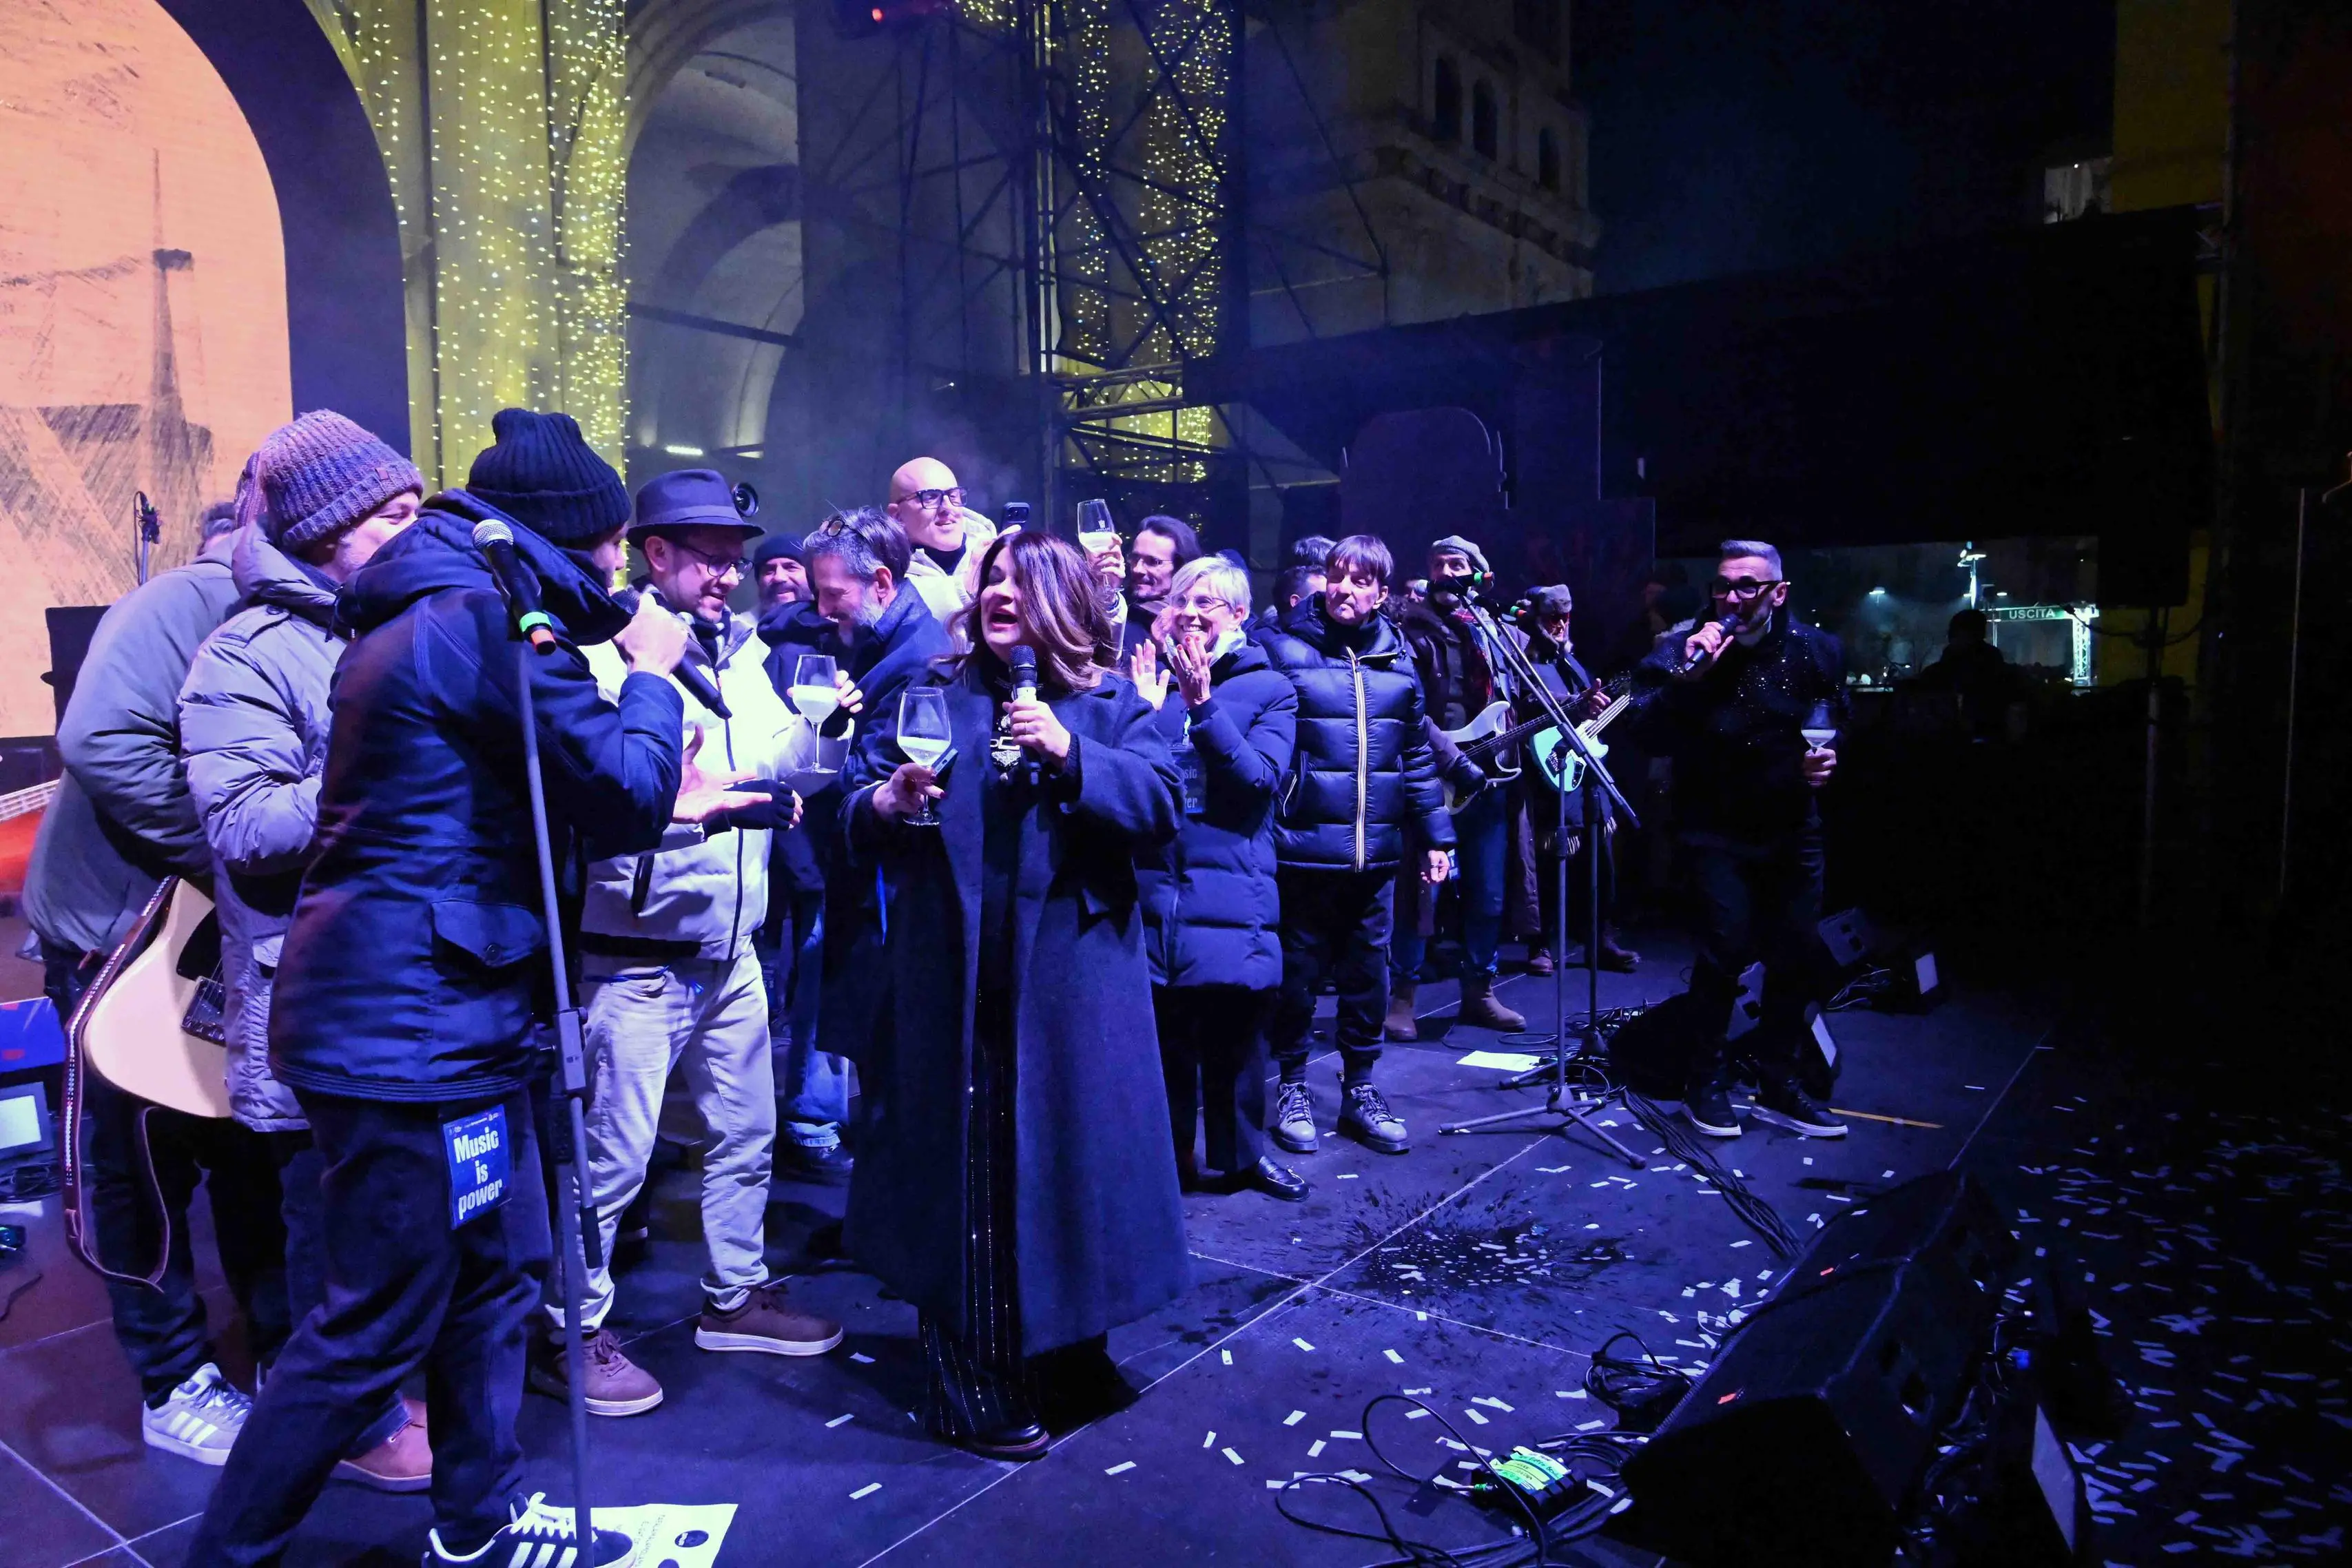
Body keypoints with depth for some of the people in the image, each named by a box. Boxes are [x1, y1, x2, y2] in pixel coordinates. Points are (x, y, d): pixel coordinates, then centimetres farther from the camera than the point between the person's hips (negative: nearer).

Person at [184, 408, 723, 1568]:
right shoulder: (486, 616, -17)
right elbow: (623, 792, -15)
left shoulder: (437, 613, 16)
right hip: (412, 1024, -11)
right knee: (376, 1327, 2)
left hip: (437, 1016, 11)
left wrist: (665, 806, 22)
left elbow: (545, 811, 23)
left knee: (498, 1275, 20)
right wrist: (651, 675, 0)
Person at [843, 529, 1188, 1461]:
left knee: (1067, 1157, 9)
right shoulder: (935, 696, 10)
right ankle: (969, 1384, 19)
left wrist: (1070, 755, -19)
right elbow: (857, 811, 7)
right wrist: (886, 800, -15)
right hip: (955, 980, 1)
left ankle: (1066, 1355, 31)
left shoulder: (1111, 705, 6)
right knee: (964, 1169, 4)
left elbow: (1162, 807, -8)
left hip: (1071, 977, 0)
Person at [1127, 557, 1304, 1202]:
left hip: (1231, 892, -2)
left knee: (1234, 1029, 7)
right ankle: (1167, 1150, 23)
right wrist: (1144, 712, -10)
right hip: (1151, 885, 2)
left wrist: (1202, 705, -19)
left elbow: (1261, 778, -12)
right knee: (1160, 1027, 8)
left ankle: (1242, 1152, 24)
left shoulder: (1267, 687, 2)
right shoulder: (1150, 676, 9)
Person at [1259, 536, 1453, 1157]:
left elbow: (1417, 755, 14)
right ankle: (1293, 1087, 24)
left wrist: (1435, 834, 13)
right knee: (1298, 972, 7)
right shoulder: (1285, 652, -5)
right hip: (1304, 849, -4)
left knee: (1367, 972, 12)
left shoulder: (1398, 660, 8)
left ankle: (1359, 1089, 27)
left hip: (1374, 850, 4)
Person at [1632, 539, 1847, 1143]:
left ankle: (1778, 1082, 23)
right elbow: (1651, 733, -19)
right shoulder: (1683, 648, -8)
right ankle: (1708, 1081, 4)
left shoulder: (1816, 651, 1)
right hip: (1717, 828, -4)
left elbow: (1839, 724, 17)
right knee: (1727, 945, -15)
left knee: (1797, 954, 5)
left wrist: (1828, 759, -4)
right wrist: (1688, 676, -31)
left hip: (1792, 828, 4)